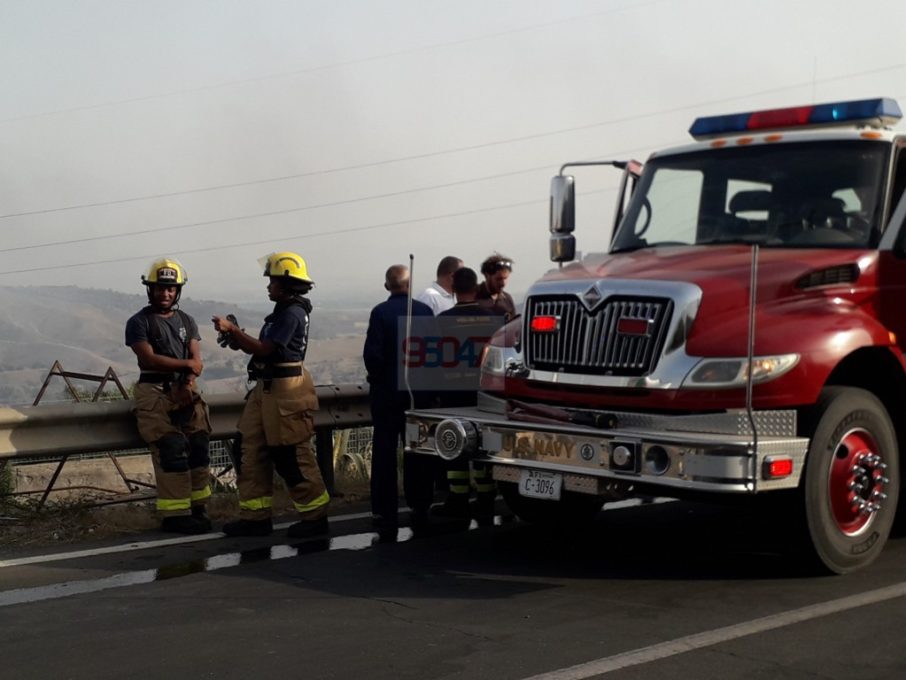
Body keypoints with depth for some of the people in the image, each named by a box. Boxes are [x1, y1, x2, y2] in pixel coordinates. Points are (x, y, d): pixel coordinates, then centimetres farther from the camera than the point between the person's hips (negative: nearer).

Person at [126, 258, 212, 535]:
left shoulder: (187, 321, 18)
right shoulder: (139, 322, 4)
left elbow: (196, 361, 7)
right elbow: (149, 358, -9)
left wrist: (189, 382, -13)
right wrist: (185, 364, -3)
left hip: (184, 389, 4)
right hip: (154, 390, -4)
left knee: (198, 444, -13)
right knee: (171, 447, -18)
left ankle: (196, 508, -7)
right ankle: (174, 514, -17)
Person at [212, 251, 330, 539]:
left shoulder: (292, 313, -15)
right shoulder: (283, 311, 17)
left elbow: (264, 349, -20)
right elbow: (263, 349, 17)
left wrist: (232, 329, -15)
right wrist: (236, 338, 6)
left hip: (285, 390, -10)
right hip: (268, 387, 10)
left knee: (292, 456, -4)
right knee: (251, 451, 9)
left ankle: (315, 516, 7)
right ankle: (256, 516, 14)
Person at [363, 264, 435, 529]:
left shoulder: (381, 312, -11)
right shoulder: (424, 310, -4)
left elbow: (372, 352, -15)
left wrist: (377, 377, 2)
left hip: (387, 390, -2)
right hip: (419, 390, 2)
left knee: (384, 451, 4)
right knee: (418, 450, 11)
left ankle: (385, 511, 4)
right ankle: (420, 506, 16)